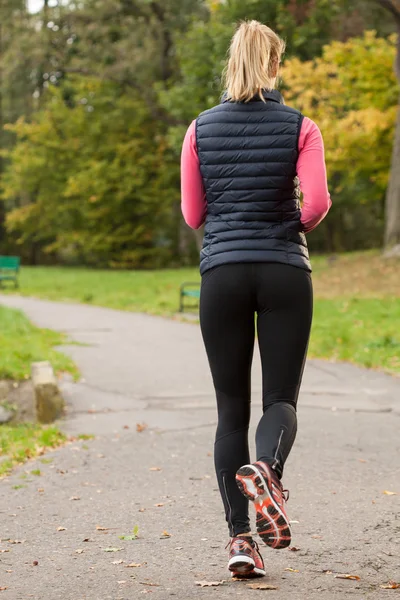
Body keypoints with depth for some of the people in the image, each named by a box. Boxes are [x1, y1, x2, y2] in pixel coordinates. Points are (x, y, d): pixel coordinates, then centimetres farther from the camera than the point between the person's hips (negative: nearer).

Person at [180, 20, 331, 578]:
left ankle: (239, 537, 0)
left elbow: (193, 214, 6)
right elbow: (317, 201, -11)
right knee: (281, 398, 6)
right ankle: (266, 469, -27)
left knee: (231, 410, 7)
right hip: (285, 273, -1)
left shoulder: (201, 129, 4)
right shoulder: (300, 127, -1)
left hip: (222, 274, 1)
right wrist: (294, 228, 10)